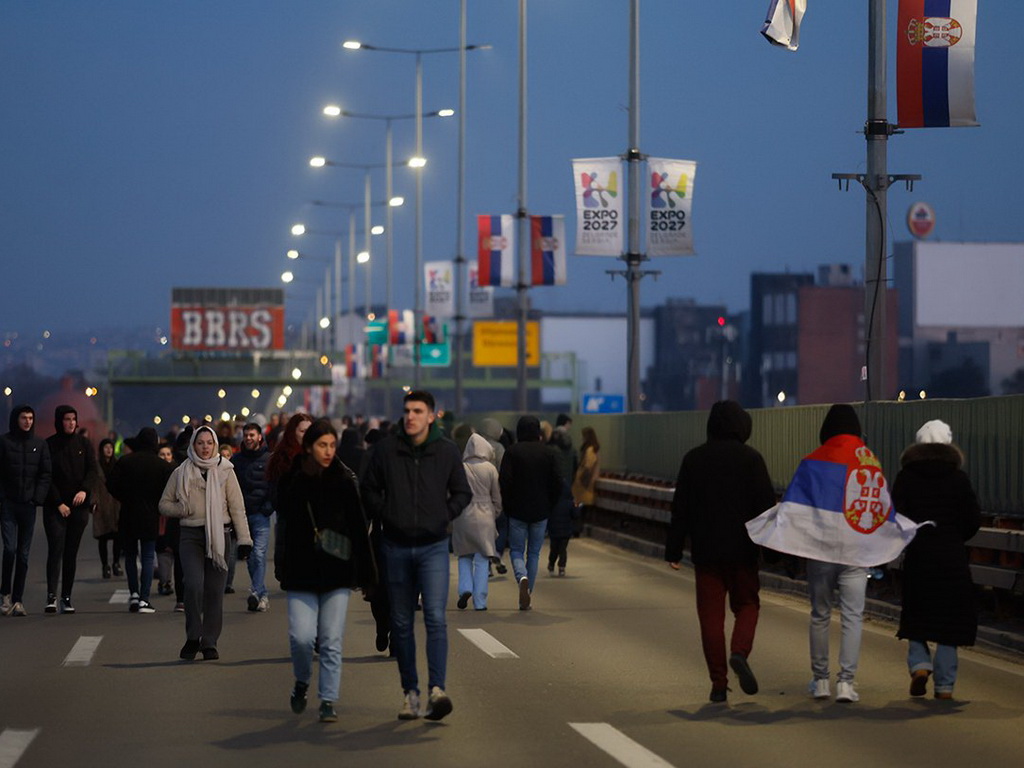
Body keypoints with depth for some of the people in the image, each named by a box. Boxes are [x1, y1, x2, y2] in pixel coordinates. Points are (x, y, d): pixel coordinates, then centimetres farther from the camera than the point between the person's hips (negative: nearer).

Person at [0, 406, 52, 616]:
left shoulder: (40, 444, 9)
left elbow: (45, 474, 7)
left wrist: (38, 498, -5)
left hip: (28, 504, 2)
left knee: (23, 554, 4)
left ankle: (17, 599, 9)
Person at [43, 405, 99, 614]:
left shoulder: (84, 444, 9)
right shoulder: (49, 445, 1)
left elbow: (92, 470, 2)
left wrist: (85, 490, -16)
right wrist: (58, 503, -10)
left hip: (79, 506, 3)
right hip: (55, 507, -3)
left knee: (71, 553, 3)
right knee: (55, 549, -14)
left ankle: (66, 597, 6)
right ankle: (51, 596, -18)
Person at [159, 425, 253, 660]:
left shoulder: (225, 471, 6)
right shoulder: (181, 473, 8)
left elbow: (237, 508, 5)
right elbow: (164, 504, 14)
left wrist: (244, 539, -3)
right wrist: (184, 509, -7)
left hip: (219, 535, 0)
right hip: (191, 535, 0)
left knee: (214, 591, -1)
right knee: (194, 584, -17)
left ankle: (209, 642, 9)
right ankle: (192, 638, -4)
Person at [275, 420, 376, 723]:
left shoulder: (345, 480, 1)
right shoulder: (291, 481, 1)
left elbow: (358, 528, 3)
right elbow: (283, 528, 7)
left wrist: (366, 575, 1)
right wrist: (281, 568, 3)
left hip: (338, 572, 0)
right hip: (301, 573, 0)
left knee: (332, 641, 0)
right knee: (301, 636, -8)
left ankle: (328, 701, 10)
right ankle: (302, 682, 21)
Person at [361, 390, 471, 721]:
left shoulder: (446, 451, 0)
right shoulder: (385, 449, -1)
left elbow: (462, 492, 12)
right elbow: (368, 489, 10)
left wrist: (445, 516, 0)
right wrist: (386, 515, -1)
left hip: (433, 546, -1)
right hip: (396, 547, 1)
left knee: (435, 617, -14)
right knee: (402, 623, 6)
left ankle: (437, 688, -20)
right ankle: (410, 691, 14)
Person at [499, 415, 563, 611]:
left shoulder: (512, 452, -6)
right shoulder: (548, 453, 1)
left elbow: (504, 482, -11)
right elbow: (557, 483, 0)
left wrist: (506, 506, 1)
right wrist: (549, 504, 11)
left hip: (517, 511, -2)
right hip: (541, 512, 2)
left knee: (516, 550, 7)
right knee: (534, 553, 12)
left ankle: (522, 578, -23)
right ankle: (527, 595, 11)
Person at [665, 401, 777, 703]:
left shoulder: (693, 459, 3)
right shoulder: (750, 458, -4)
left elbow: (680, 508, 3)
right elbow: (766, 504, -6)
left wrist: (674, 550, 7)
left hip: (705, 550, 1)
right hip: (742, 550, -1)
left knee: (711, 614, 5)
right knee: (747, 604, 14)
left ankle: (719, 683, 2)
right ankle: (740, 652, -14)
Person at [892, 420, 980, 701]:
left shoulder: (906, 477, -3)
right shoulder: (959, 478, -3)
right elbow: (973, 521, -2)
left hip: (917, 558, 0)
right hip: (953, 559, 0)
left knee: (916, 616, 15)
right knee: (948, 622, 7)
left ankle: (919, 663, -9)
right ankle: (944, 685, 4)